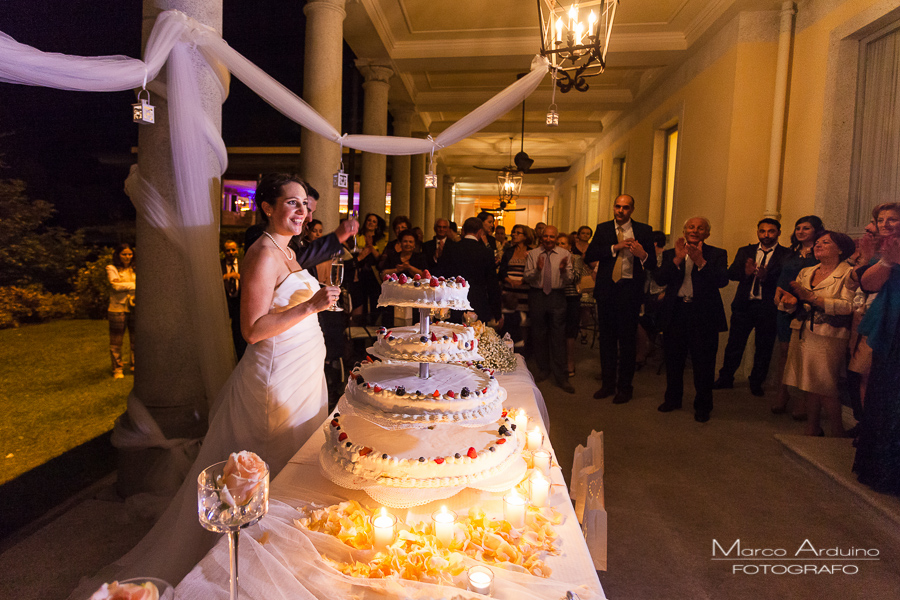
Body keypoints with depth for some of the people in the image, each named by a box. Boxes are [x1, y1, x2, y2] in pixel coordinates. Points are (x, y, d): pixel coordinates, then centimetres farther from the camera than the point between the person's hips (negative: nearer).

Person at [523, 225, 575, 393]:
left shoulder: (565, 254, 4)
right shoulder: (532, 254, 5)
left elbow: (569, 280, -2)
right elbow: (527, 277, -1)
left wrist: (564, 270, -22)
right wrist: (537, 269, -19)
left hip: (557, 297, -1)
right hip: (537, 296, 1)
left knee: (558, 336, -3)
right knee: (538, 335, 10)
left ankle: (560, 377, 2)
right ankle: (543, 369, 27)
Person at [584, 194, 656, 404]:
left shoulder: (644, 231, 2)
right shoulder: (603, 229, 8)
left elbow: (653, 264, -1)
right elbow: (589, 257, -5)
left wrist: (643, 255, -23)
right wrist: (615, 247, -14)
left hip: (630, 290, -2)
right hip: (606, 289, 3)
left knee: (628, 339, 3)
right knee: (606, 337, 10)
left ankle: (625, 387, 16)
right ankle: (608, 383, 24)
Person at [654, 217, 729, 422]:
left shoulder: (717, 254, 3)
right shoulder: (670, 254, 9)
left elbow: (722, 281, -13)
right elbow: (660, 279, -6)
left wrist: (700, 262, -24)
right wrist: (677, 259, -17)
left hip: (704, 315, -2)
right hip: (675, 313, 2)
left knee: (703, 363, 3)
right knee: (673, 360, 13)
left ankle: (702, 406, 18)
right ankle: (673, 399, 31)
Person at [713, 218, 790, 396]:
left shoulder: (786, 255, -1)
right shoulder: (745, 251, 10)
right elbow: (731, 273, -2)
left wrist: (766, 277, -30)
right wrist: (745, 272, -23)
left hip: (769, 308, -2)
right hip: (744, 305, 2)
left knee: (764, 348, 9)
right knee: (734, 344, 7)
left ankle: (756, 384, 25)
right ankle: (726, 379, 22)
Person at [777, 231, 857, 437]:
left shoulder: (848, 273, -2)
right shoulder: (805, 273, 16)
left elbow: (847, 306, -16)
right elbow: (794, 307, 13)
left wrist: (811, 297, -20)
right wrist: (790, 301, -11)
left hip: (828, 338, -5)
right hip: (802, 335, 5)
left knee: (827, 391, -5)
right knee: (809, 388, 8)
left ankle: (838, 436, 9)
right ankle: (811, 430, 18)